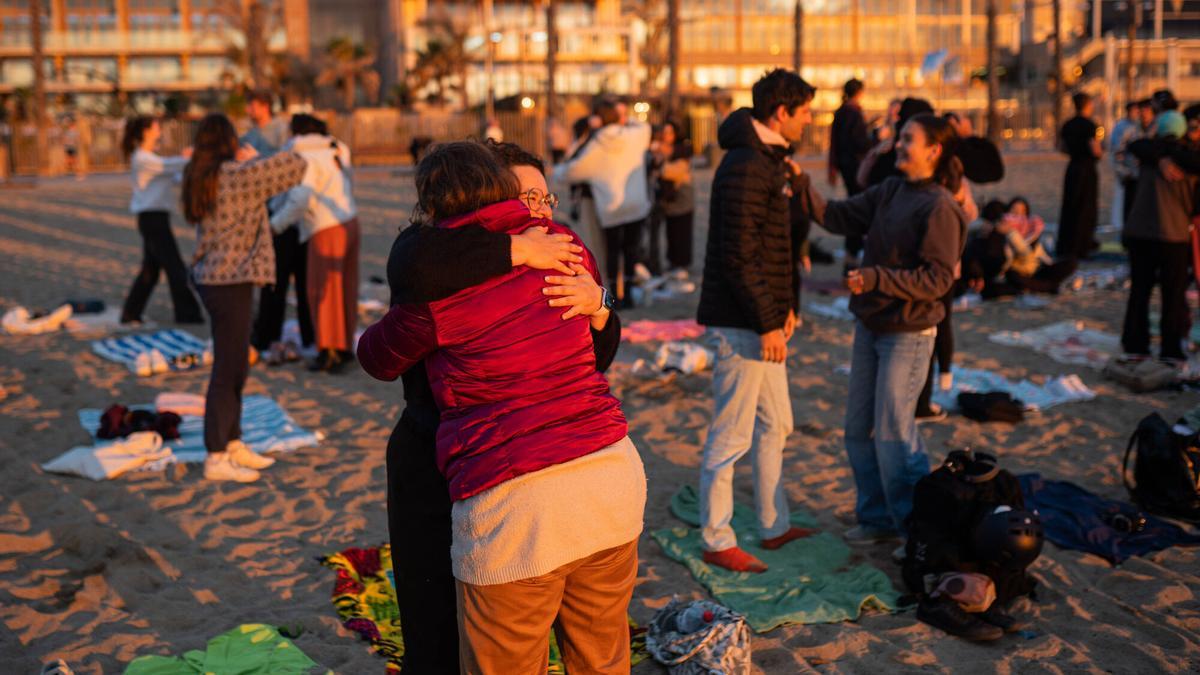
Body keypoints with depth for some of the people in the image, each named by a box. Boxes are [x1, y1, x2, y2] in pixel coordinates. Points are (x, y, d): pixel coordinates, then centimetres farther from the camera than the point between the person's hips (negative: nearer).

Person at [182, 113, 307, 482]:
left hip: (213, 280, 9)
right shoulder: (238, 175, -16)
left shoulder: (199, 177, 8)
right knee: (227, 370, -1)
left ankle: (233, 445, 29)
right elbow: (295, 166, -11)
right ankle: (216, 459, 6)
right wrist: (253, 160, 3)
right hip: (230, 284, -9)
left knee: (237, 367, 18)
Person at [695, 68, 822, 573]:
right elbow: (738, 257, -23)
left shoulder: (770, 161, 15)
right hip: (740, 323, -11)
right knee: (731, 436, -1)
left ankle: (774, 526, 31)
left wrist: (785, 307, 13)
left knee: (775, 426, 18)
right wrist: (767, 323, -21)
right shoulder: (745, 167, -18)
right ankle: (716, 542, 10)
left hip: (763, 319, 11)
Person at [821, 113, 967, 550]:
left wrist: (876, 278, -26)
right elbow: (839, 217, 6)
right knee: (859, 430, 13)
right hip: (869, 325, 8)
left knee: (893, 434, -2)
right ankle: (877, 517, 27)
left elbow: (938, 278, -19)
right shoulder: (890, 192, 7)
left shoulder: (940, 208, -15)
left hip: (908, 334, -8)